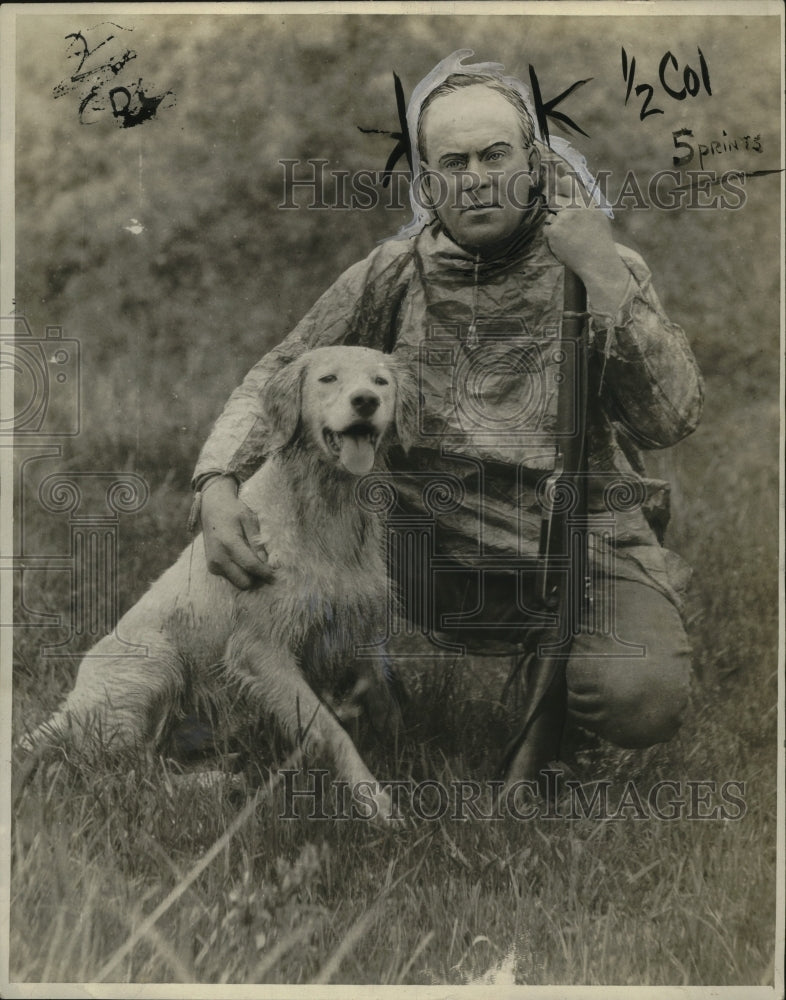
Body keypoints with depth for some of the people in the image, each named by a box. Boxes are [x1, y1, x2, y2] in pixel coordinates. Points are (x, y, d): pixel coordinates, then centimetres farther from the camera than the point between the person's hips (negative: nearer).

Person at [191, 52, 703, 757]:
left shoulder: (609, 270, 0)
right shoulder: (394, 274, 4)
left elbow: (672, 420, -11)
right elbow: (276, 378, 5)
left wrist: (605, 279, -20)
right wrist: (218, 486, -13)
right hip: (436, 543, 1)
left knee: (640, 703, -25)